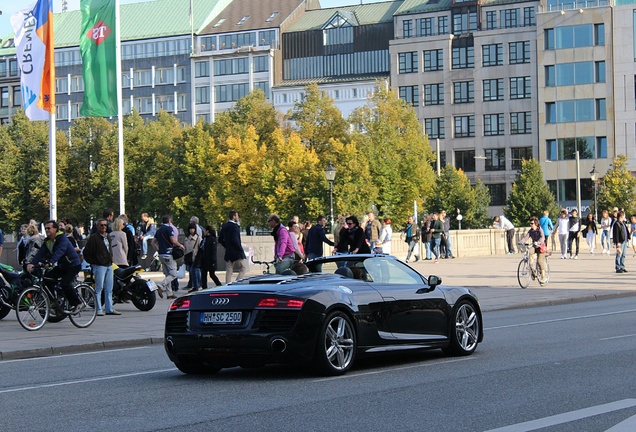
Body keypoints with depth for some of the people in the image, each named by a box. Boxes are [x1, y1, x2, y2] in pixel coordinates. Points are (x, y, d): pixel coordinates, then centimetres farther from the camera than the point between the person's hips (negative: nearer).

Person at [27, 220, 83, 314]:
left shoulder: (62, 239, -20)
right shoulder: (47, 241, 4)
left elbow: (59, 251, -37)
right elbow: (41, 253, -9)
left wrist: (51, 262, -53)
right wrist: (32, 263, -26)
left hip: (73, 265, -8)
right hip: (61, 266, 8)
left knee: (65, 283, -25)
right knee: (46, 277, -6)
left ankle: (78, 303, -10)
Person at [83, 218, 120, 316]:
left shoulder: (108, 237, 16)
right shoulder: (93, 238, -9)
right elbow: (86, 253, -9)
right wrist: (94, 262, -10)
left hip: (109, 266, 8)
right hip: (99, 266, -8)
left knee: (109, 289, 10)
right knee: (98, 288, -5)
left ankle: (109, 309, 15)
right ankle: (98, 310, -2)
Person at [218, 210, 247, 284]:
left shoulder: (224, 226, 10)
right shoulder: (235, 226, -15)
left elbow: (220, 240, 14)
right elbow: (235, 240, -24)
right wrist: (240, 249, -14)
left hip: (228, 253, 8)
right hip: (236, 253, -8)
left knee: (229, 271, 8)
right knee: (243, 269, 1)